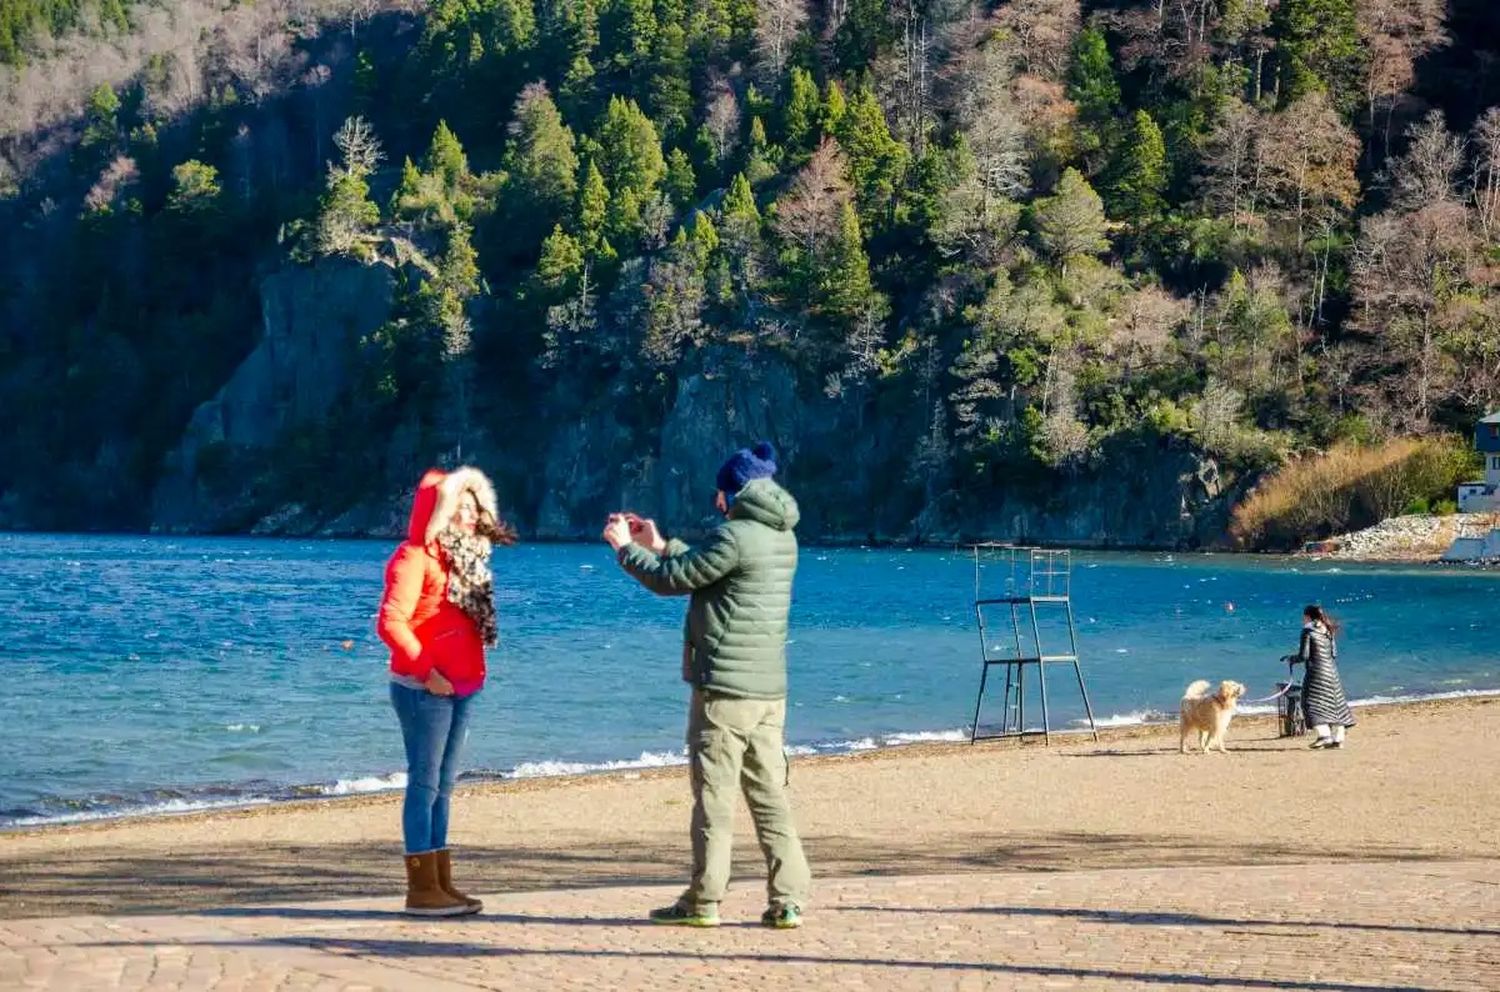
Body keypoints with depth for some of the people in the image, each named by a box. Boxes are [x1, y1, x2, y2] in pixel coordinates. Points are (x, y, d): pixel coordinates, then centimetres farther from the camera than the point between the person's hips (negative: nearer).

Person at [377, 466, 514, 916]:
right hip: (424, 689, -9)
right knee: (425, 784, -6)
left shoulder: (464, 558, 16)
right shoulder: (415, 557, -10)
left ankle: (441, 883, 16)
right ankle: (422, 889, -4)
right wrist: (426, 671, -19)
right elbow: (391, 622, -19)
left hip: (460, 688, 9)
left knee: (442, 786, 11)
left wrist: (472, 674, 9)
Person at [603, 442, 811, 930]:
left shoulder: (735, 536, -14)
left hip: (725, 687, -8)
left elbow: (673, 579, -6)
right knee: (769, 794, 6)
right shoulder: (782, 537, 14)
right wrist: (660, 545, 26)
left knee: (714, 794, -2)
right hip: (769, 688, 8)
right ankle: (787, 900, 3)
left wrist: (625, 548, 9)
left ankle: (703, 901, 2)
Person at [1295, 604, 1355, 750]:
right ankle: (1339, 738, 11)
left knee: (1313, 705, -6)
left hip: (1317, 672, -7)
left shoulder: (1308, 630, -8)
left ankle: (1324, 735, -23)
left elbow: (1304, 656, -11)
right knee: (1335, 705, 11)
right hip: (1332, 671, 7)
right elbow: (1334, 654, 15)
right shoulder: (1328, 631, 12)